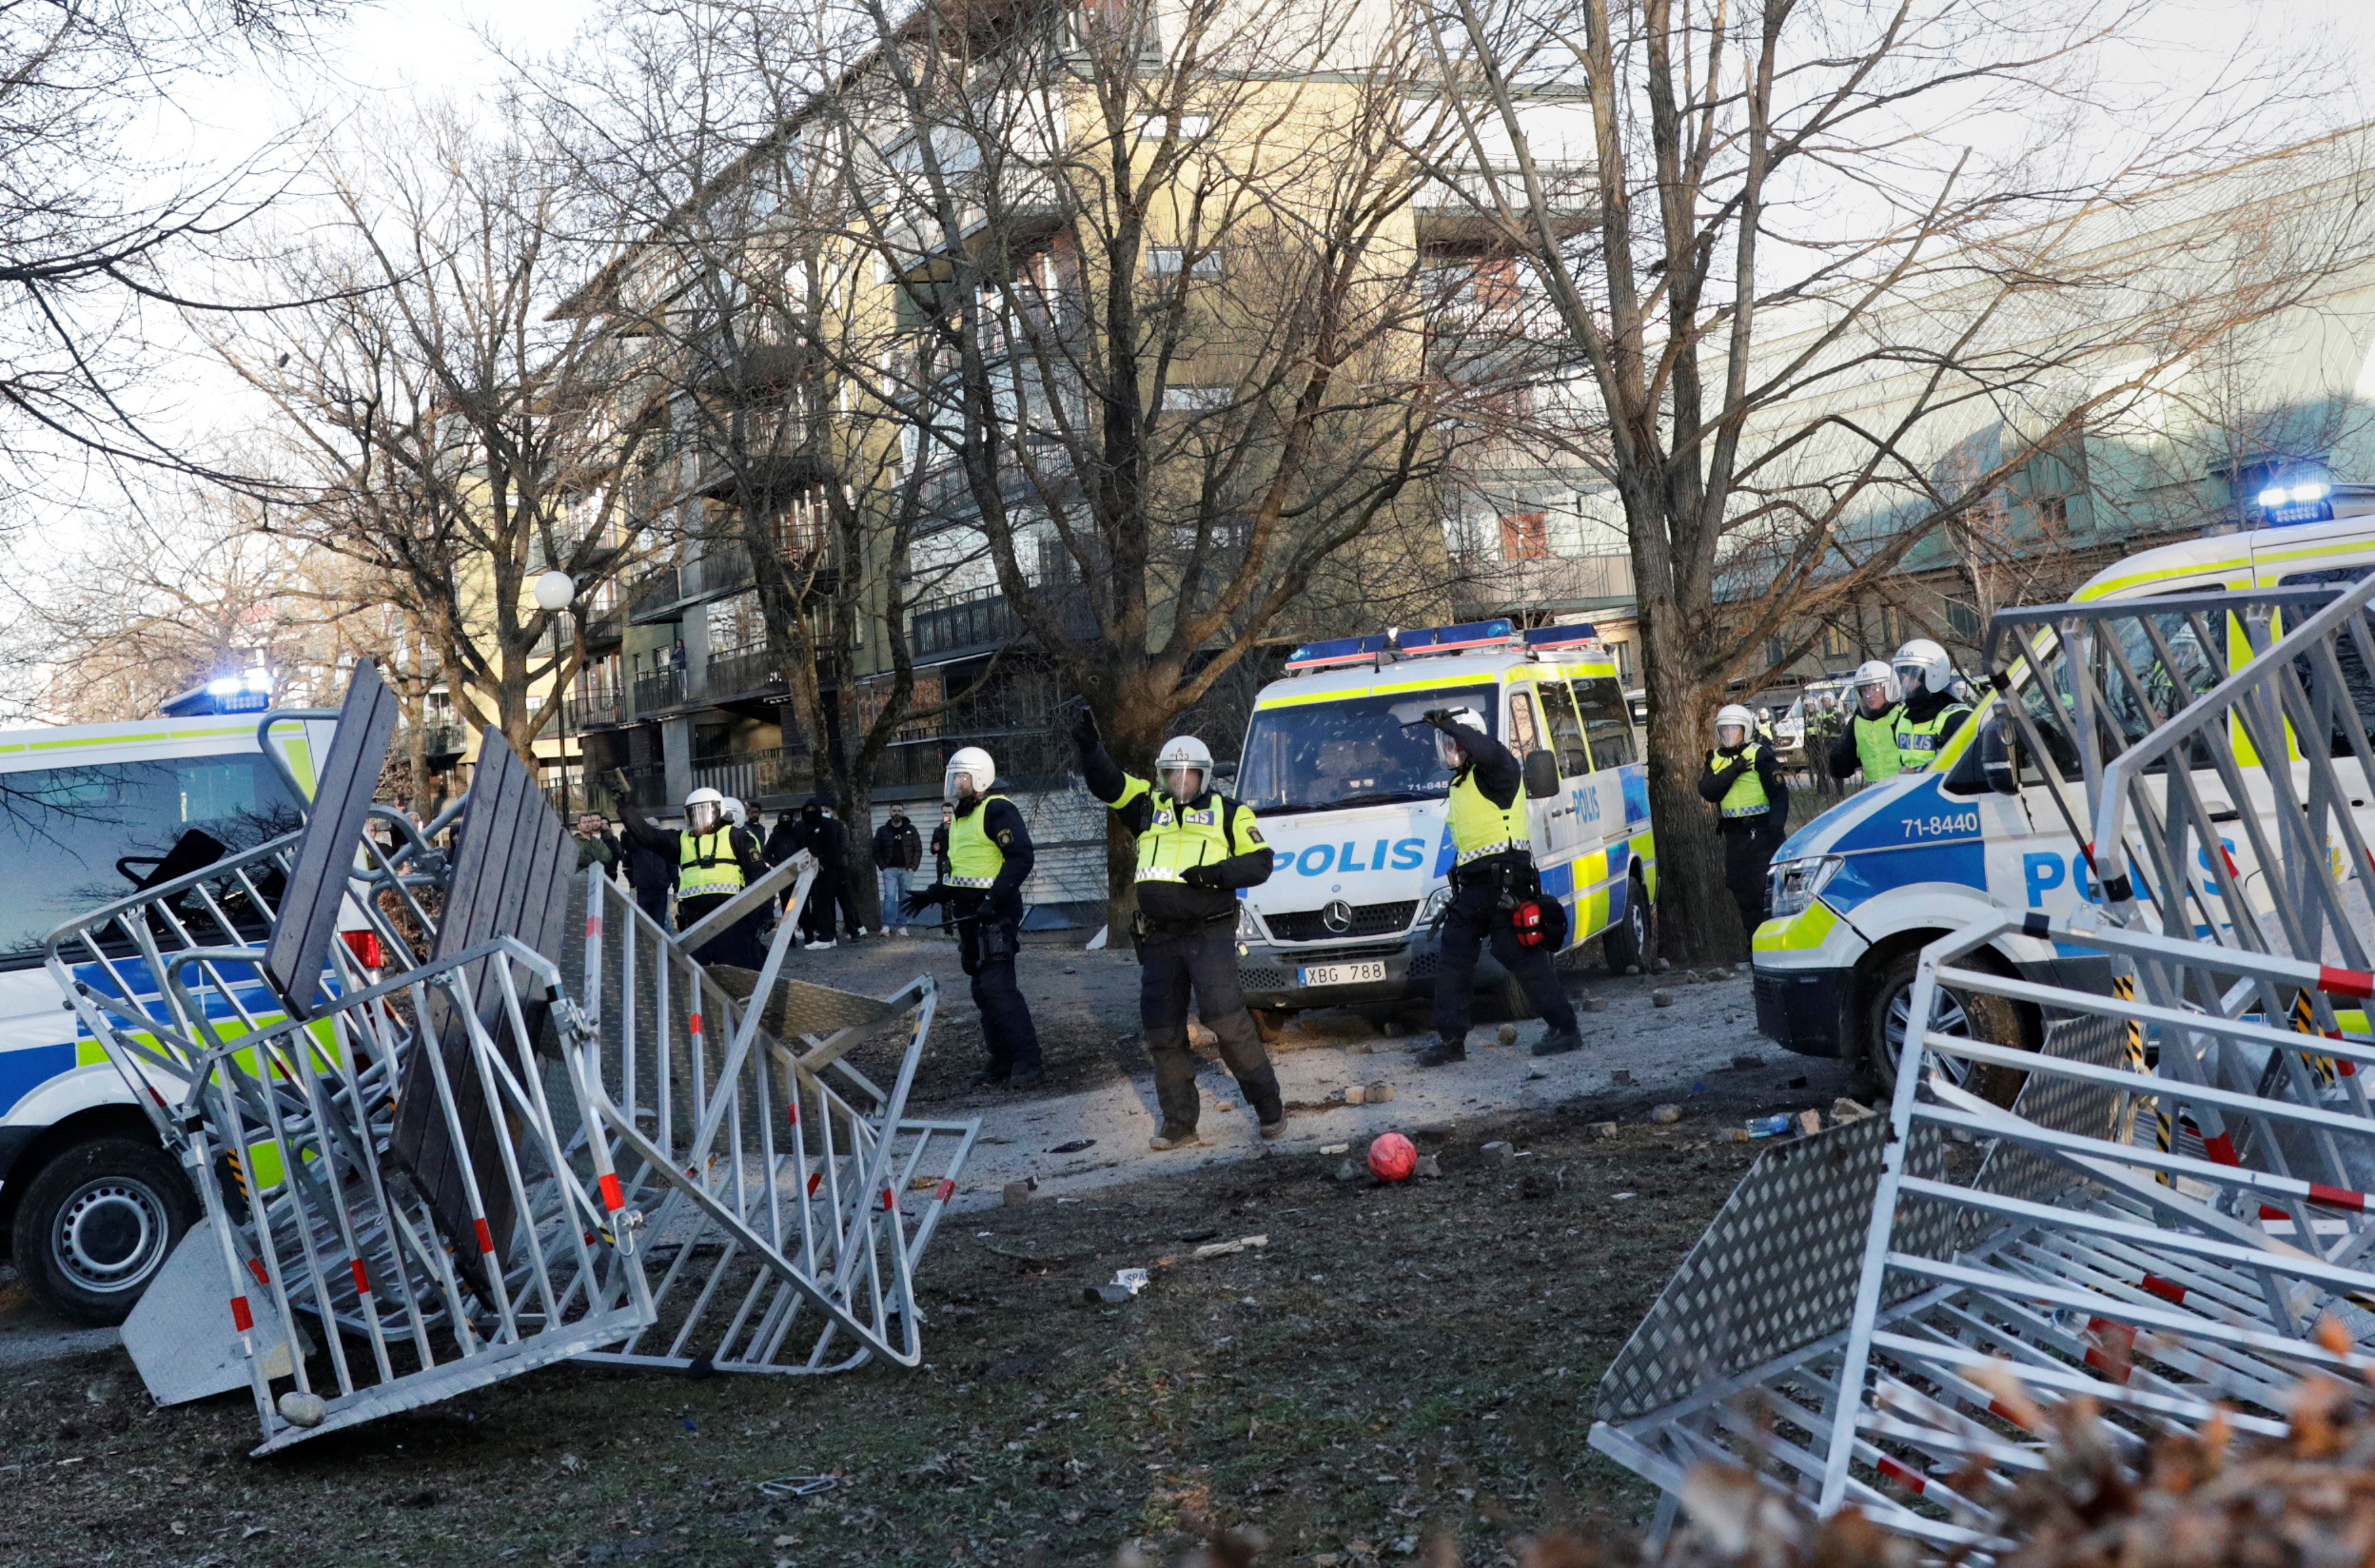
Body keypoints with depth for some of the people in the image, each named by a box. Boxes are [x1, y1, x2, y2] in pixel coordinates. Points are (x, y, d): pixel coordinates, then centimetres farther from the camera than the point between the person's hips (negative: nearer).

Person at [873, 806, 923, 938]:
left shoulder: (911, 829, 8)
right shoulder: (882, 830, 7)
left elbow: (918, 849, 5)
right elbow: (876, 850, 5)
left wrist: (913, 867, -4)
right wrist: (883, 867, -5)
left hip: (906, 869, 1)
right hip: (890, 869, -1)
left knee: (904, 899, 2)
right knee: (890, 896, -12)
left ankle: (902, 926, 6)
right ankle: (887, 925, -11)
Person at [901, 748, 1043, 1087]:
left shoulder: (996, 811, -12)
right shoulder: (959, 817, 18)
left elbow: (1022, 856, -20)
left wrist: (995, 897, -27)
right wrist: (932, 894, 16)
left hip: (995, 916, -10)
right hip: (970, 917, 10)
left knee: (998, 987, -14)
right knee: (983, 989, 11)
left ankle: (1028, 1062, -11)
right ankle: (1001, 1061, 18)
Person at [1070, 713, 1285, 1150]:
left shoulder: (1229, 813, 8)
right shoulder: (1147, 805, 14)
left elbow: (1259, 863, 3)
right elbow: (1107, 783, 1)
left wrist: (1216, 872, -14)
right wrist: (1090, 748, -17)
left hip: (1210, 934, -4)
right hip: (1159, 938, 4)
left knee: (1225, 1018, -15)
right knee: (1162, 1032, 6)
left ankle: (1268, 1105, -1)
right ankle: (1178, 1121, 17)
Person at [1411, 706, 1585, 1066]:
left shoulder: (1496, 770, -6)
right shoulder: (1459, 784, 22)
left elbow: (1487, 749, -33)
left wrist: (1448, 723, -25)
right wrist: (1458, 886, 24)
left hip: (1505, 879, -10)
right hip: (1471, 884, 10)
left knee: (1521, 955, -9)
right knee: (1452, 959, 8)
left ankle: (1564, 1027, 1)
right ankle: (1450, 1037, 14)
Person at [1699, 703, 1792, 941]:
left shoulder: (1760, 754, -4)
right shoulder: (1715, 759, 12)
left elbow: (1779, 792, -9)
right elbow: (1707, 791, -4)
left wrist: (1776, 825, -21)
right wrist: (1733, 770, -16)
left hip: (1761, 830, -5)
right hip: (1734, 833, 6)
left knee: (1766, 887, -8)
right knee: (1742, 890, 8)